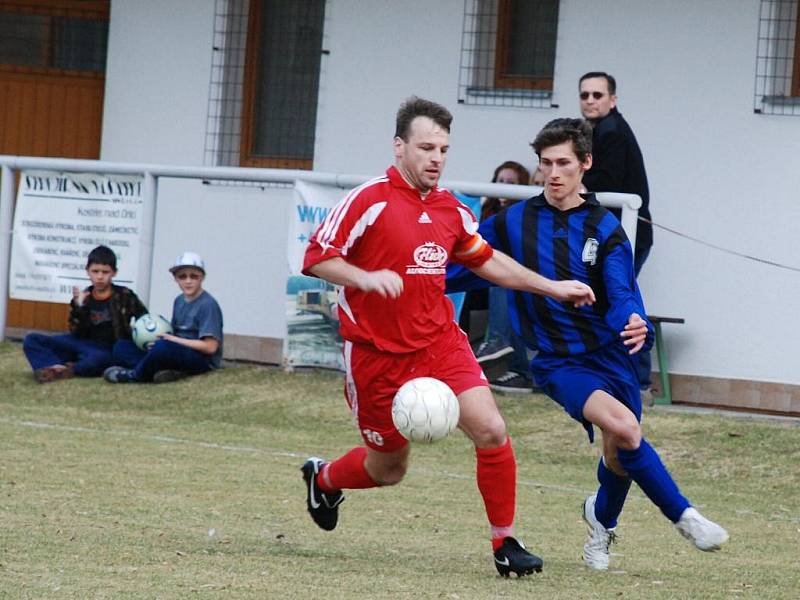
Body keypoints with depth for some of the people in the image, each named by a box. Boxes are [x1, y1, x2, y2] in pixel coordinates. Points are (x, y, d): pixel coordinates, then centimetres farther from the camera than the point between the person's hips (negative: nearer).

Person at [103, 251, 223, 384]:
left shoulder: (208, 304, -11)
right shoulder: (179, 301, 13)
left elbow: (210, 347, -16)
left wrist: (173, 339, -14)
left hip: (202, 359, -9)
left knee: (163, 347, -39)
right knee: (122, 349, -1)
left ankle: (135, 375, -12)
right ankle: (168, 371, -22)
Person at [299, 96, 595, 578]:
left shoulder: (451, 209, 7)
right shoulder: (369, 201, -12)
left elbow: (485, 259, 23)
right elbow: (316, 258, -14)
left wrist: (552, 287, 22)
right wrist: (366, 278, -32)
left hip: (441, 343, 4)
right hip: (377, 354, -4)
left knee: (492, 431, -16)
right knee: (389, 468, 9)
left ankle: (505, 543, -2)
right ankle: (323, 478, 43)